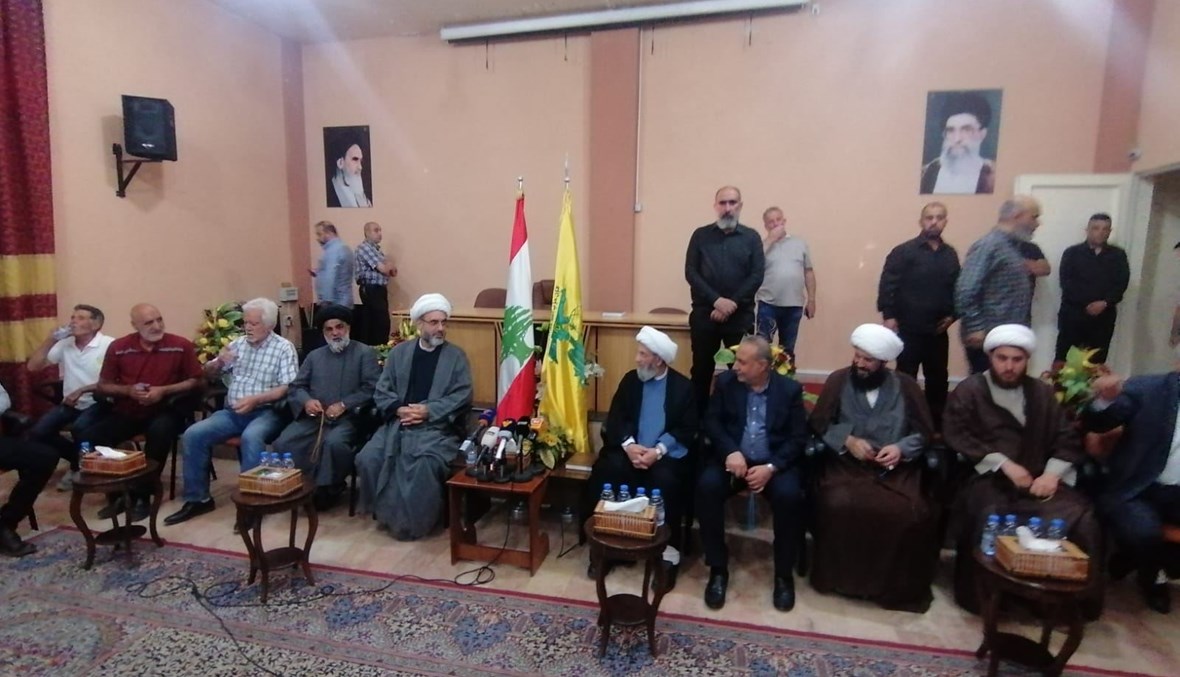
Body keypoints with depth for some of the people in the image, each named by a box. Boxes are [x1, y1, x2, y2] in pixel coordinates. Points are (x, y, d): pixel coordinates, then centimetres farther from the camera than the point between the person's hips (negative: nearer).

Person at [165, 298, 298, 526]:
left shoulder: (284, 348, -4)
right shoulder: (238, 343, 13)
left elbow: (287, 388, -13)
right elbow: (208, 374, 20)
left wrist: (255, 399, -24)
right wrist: (218, 362, -3)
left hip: (265, 412, -6)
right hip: (232, 412, 6)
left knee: (251, 437, -36)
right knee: (193, 434, -15)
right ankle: (198, 499, -2)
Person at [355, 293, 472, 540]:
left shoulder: (456, 355, 6)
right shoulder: (399, 351, 15)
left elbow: (462, 397, -3)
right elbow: (382, 391, 9)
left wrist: (428, 412, -15)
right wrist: (398, 410, -10)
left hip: (437, 427, -3)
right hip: (398, 423, 4)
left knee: (425, 464, -30)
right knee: (368, 458, -19)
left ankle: (414, 522, -9)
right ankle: (387, 513, 2)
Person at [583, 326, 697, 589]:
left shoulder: (683, 386, 2)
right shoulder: (630, 380, 10)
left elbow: (686, 430, -4)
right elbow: (615, 419, 3)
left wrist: (658, 451, -19)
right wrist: (628, 445, -17)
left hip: (666, 454, -2)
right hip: (630, 449, 3)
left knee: (666, 479, -33)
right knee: (605, 470, -26)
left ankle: (669, 552, -19)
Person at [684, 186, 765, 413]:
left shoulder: (751, 237, 5)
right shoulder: (700, 235, 5)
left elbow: (757, 276, -2)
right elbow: (690, 272, -2)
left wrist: (733, 303, -13)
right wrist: (716, 300, -13)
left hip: (740, 315, 0)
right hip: (704, 313, 0)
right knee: (702, 368, 6)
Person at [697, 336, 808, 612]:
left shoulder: (790, 389, -1)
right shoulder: (726, 381, 3)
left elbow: (798, 439, -4)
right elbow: (711, 421, -1)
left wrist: (771, 467, -19)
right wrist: (730, 451, -19)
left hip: (774, 462, -1)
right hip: (733, 457, 1)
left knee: (789, 495, -31)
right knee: (707, 486, -28)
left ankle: (784, 573, -6)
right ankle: (718, 569, -12)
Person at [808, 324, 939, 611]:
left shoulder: (906, 386, 8)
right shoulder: (838, 380, 5)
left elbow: (924, 432, 9)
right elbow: (819, 424, 5)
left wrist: (901, 448, -10)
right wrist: (848, 440, -11)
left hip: (896, 468, 1)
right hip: (846, 464, -1)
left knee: (915, 515, -27)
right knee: (838, 505, -31)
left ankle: (900, 585, -2)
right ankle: (841, 576, -6)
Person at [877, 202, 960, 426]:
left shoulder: (951, 255, 10)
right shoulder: (903, 251, -6)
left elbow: (957, 288, 16)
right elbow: (887, 286, -11)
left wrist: (952, 315, 4)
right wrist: (888, 316, -17)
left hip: (938, 331, 5)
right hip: (909, 330, -5)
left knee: (938, 380, 14)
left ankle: (936, 425, 28)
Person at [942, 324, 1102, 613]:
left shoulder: (1043, 393, 20)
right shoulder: (968, 391, 7)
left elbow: (1068, 439, 13)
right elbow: (956, 436, -5)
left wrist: (1052, 473, -5)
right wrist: (1004, 464, -13)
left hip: (1037, 479, 4)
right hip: (987, 478, -4)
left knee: (1080, 519, -23)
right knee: (991, 519, -34)